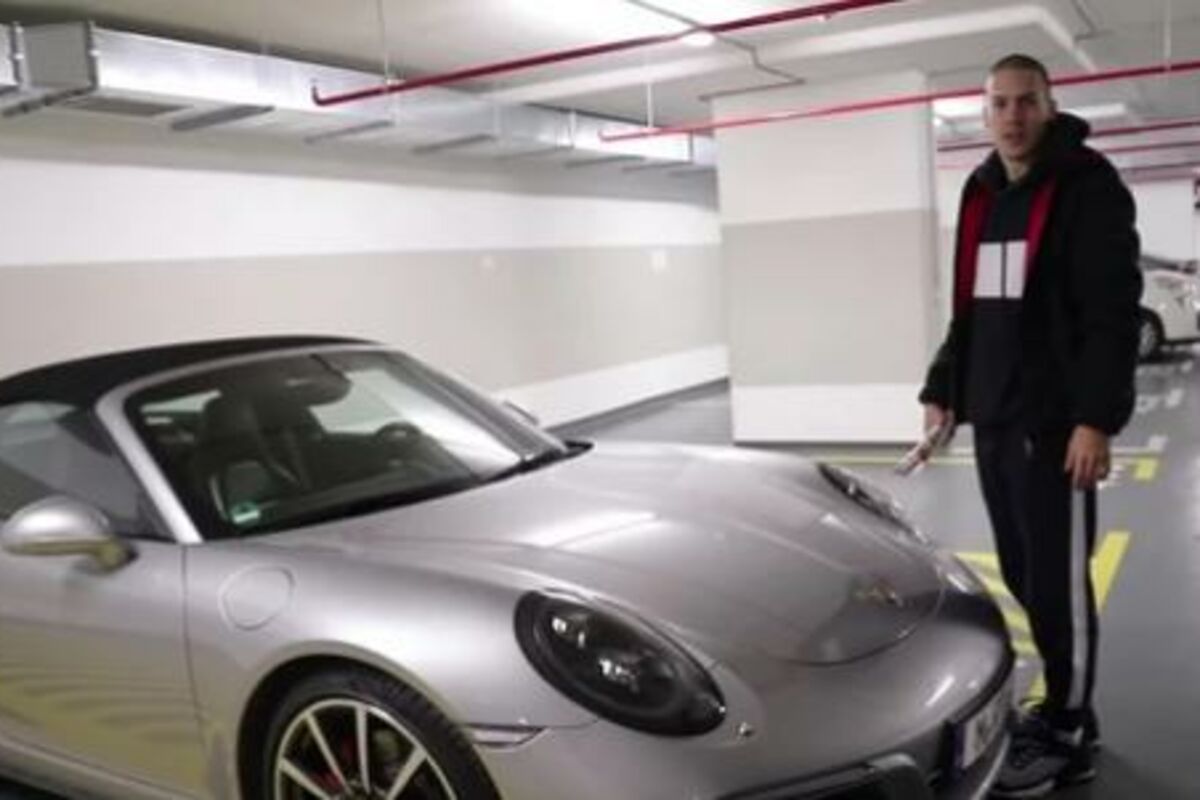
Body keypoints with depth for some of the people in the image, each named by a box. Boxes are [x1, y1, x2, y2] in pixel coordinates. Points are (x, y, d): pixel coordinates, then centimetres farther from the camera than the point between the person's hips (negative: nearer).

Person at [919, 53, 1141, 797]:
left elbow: (1114, 311, -14)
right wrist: (944, 390, 16)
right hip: (993, 420, 7)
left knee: (1058, 579, -1)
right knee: (1021, 573, 13)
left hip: (1054, 423, -7)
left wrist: (1096, 417, -21)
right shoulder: (982, 196, 16)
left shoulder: (1088, 186, -6)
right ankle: (1062, 704, 28)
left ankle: (1069, 737, 13)